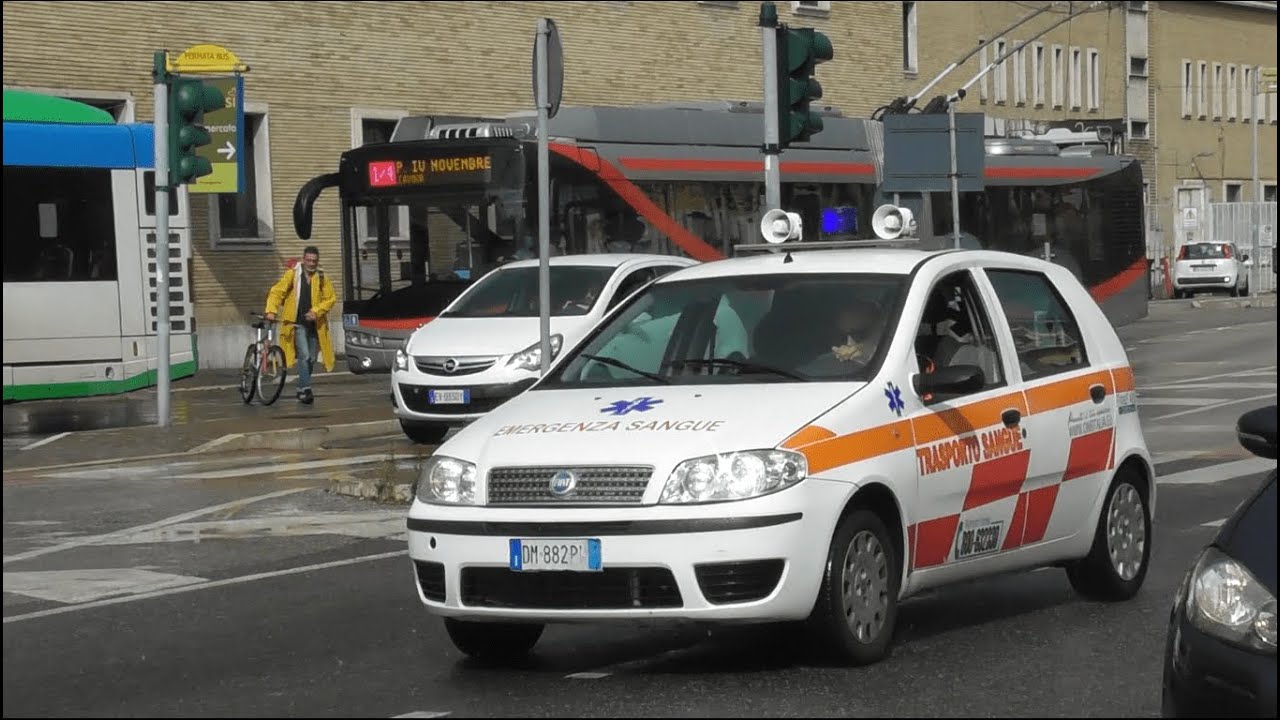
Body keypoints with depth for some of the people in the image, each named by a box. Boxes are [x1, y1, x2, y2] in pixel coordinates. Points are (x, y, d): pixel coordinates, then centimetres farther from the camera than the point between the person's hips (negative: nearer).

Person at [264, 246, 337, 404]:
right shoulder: (292, 274, -3)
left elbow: (331, 298, 4)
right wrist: (271, 310, -19)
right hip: (297, 323, -4)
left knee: (311, 359, 10)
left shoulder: (322, 278, 5)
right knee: (304, 355, -17)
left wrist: (316, 311, -11)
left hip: (314, 324, 4)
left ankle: (301, 389, 24)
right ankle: (305, 390, -16)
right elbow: (276, 292, -5)